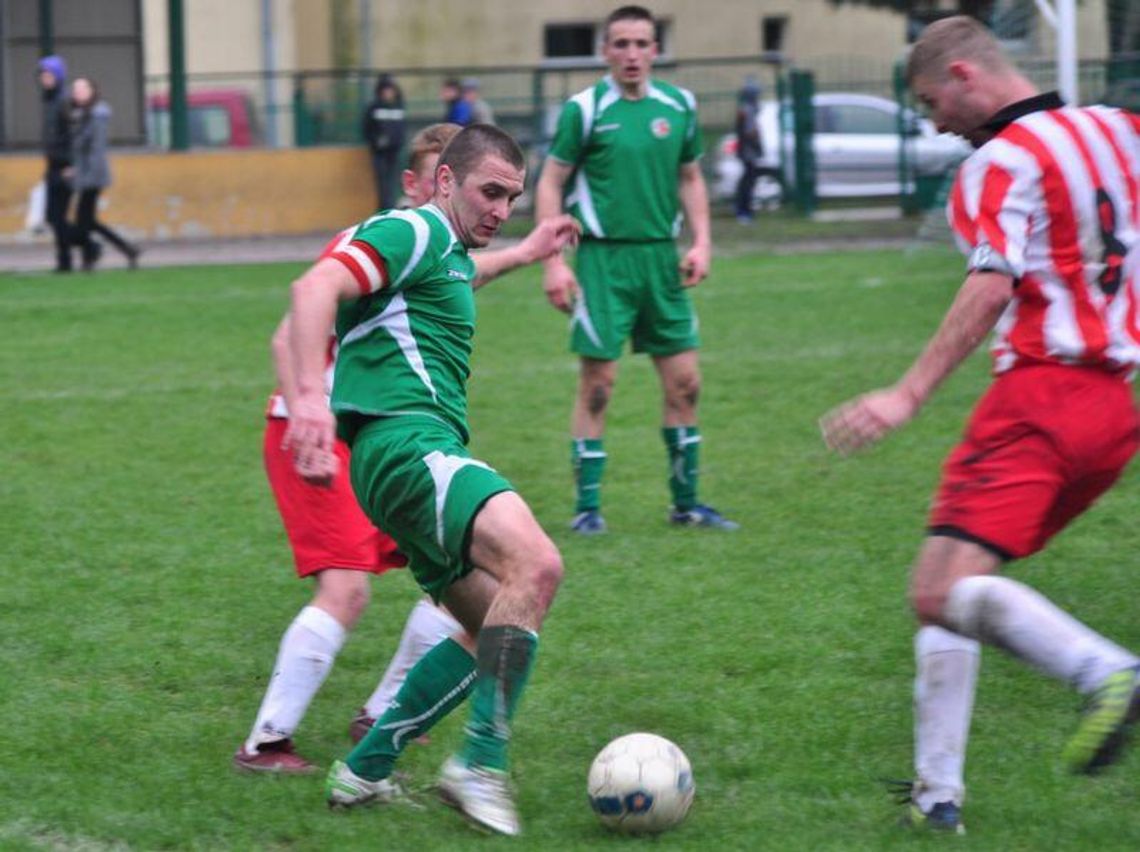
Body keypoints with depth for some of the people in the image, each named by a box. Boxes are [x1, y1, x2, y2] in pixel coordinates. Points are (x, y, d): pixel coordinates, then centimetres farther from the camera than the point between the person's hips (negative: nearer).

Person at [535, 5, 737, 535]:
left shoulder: (678, 107, 7)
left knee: (684, 382, 5)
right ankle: (587, 506, 5)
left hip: (660, 256, 4)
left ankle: (686, 501, 17)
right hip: (603, 257, -4)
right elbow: (549, 185, -3)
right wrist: (553, 261, -11)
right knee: (597, 385, -4)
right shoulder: (585, 110, -5)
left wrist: (701, 243, 5)